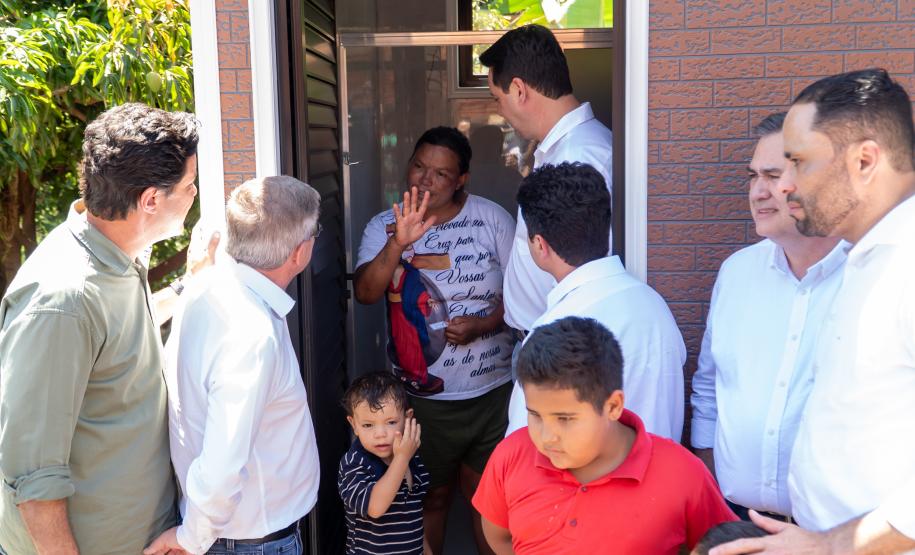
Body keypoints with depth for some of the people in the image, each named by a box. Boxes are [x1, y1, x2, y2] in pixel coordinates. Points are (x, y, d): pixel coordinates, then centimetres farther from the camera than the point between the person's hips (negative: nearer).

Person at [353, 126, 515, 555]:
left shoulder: (492, 218, -3)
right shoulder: (384, 227, -3)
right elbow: (365, 292, -19)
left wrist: (482, 325, -17)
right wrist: (399, 244, -33)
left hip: (493, 391, 1)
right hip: (423, 397, 0)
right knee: (432, 497, 16)